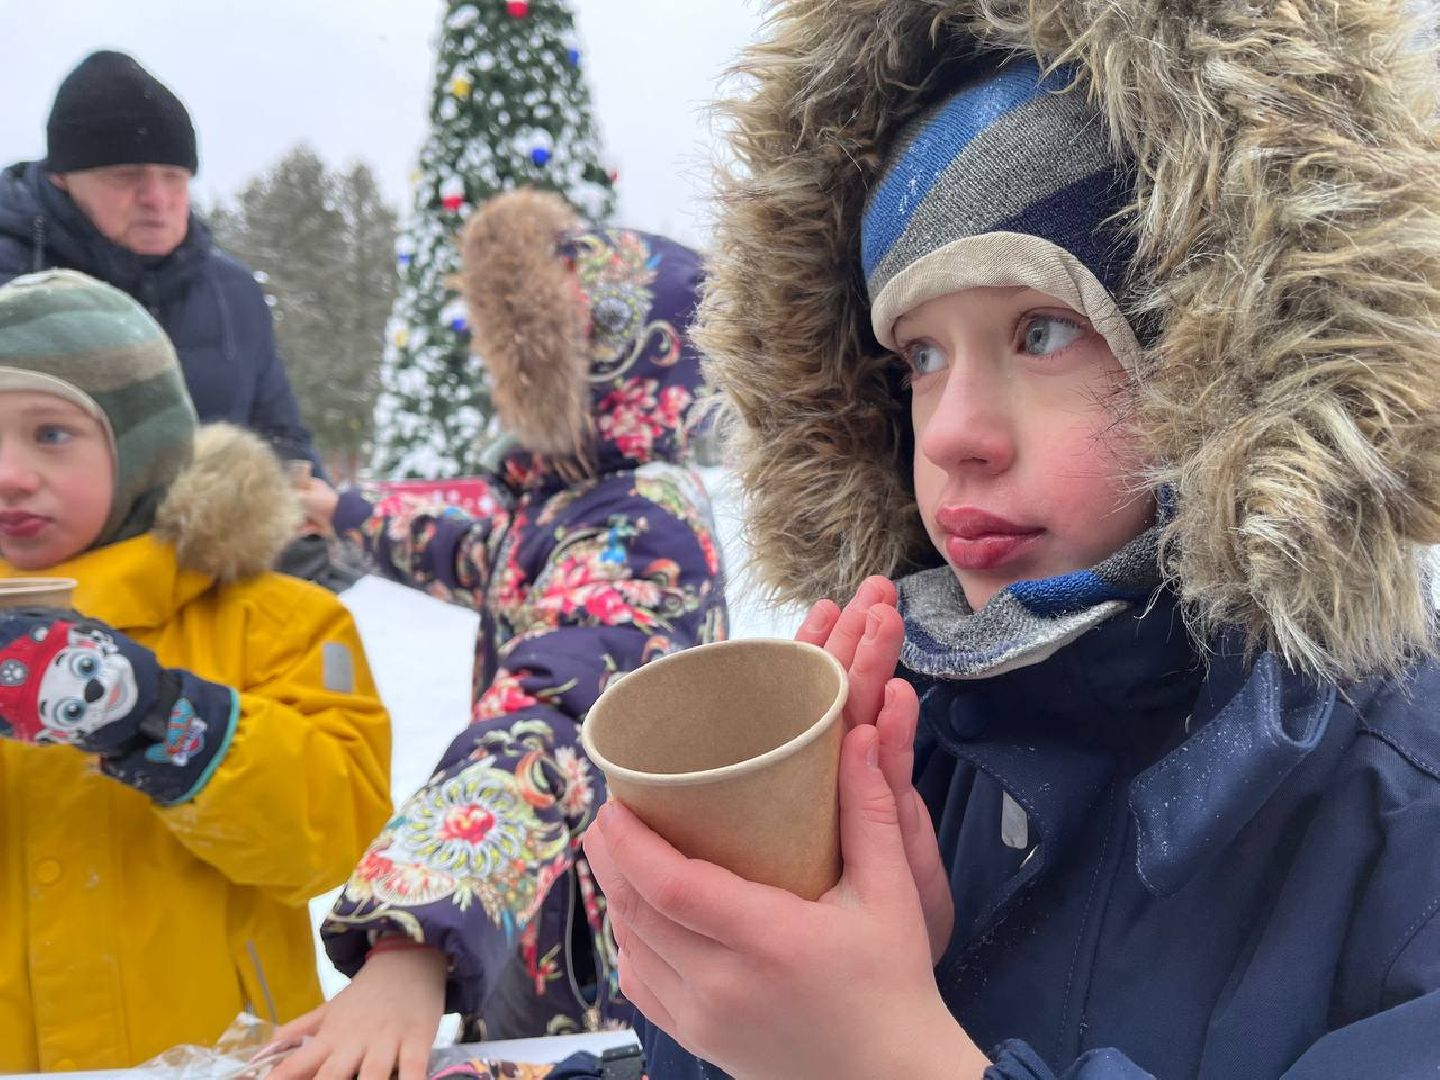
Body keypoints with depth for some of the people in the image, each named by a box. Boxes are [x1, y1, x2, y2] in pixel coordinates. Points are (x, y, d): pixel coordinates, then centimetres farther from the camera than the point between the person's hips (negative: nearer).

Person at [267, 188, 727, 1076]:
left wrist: (413, 940, -58)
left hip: (603, 974, -8)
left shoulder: (640, 526, -27)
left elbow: (542, 733, -45)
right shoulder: (578, 500, 2)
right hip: (550, 914, 8)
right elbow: (490, 562, 24)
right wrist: (344, 513, 36)